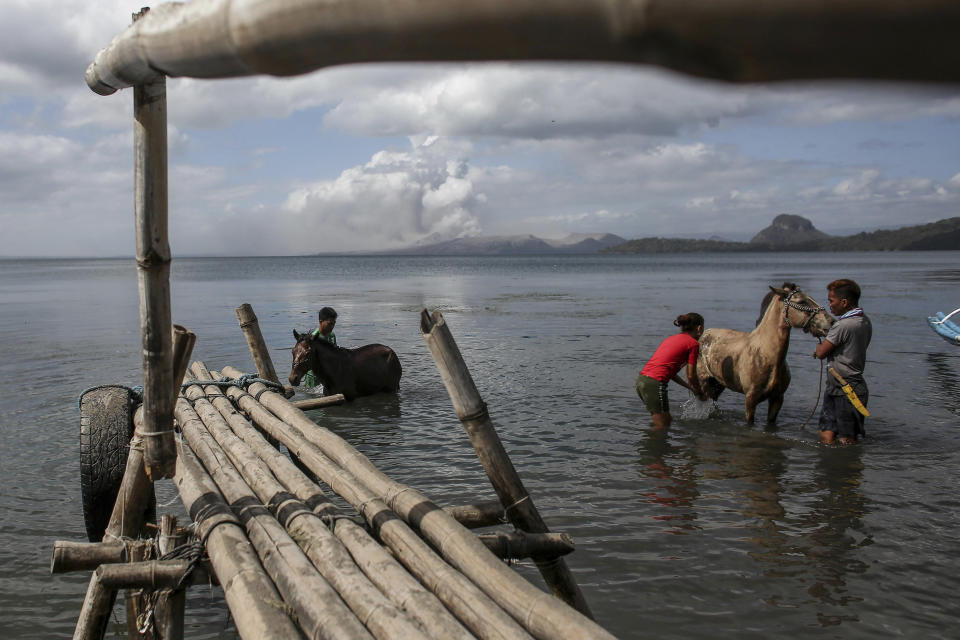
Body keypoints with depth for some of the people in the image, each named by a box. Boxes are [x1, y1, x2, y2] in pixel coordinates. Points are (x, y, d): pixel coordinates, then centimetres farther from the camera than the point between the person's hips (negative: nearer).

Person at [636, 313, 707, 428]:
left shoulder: (671, 339, 22)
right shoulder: (693, 343, -1)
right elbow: (691, 376, 1)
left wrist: (690, 387, 30)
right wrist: (700, 393, 20)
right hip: (655, 383, -8)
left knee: (667, 420, 22)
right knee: (663, 427, 4)